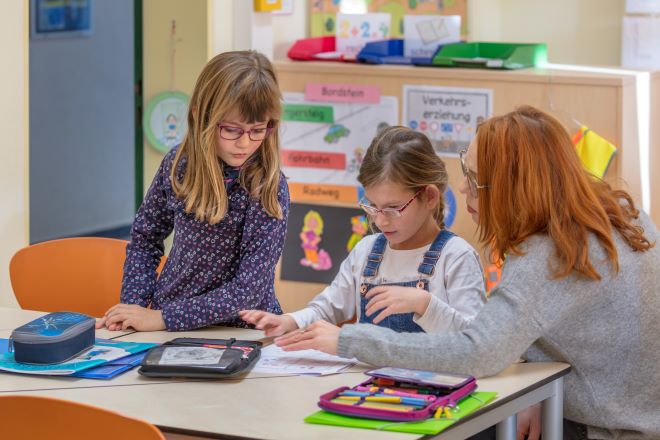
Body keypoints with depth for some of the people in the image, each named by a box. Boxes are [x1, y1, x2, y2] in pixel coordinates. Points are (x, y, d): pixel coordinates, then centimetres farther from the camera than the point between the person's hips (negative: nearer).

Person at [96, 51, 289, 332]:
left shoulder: (269, 189, -15)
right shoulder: (178, 163, -3)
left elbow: (249, 289, -18)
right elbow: (145, 237, 11)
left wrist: (161, 317, -17)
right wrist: (133, 305, -3)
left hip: (239, 335, -2)